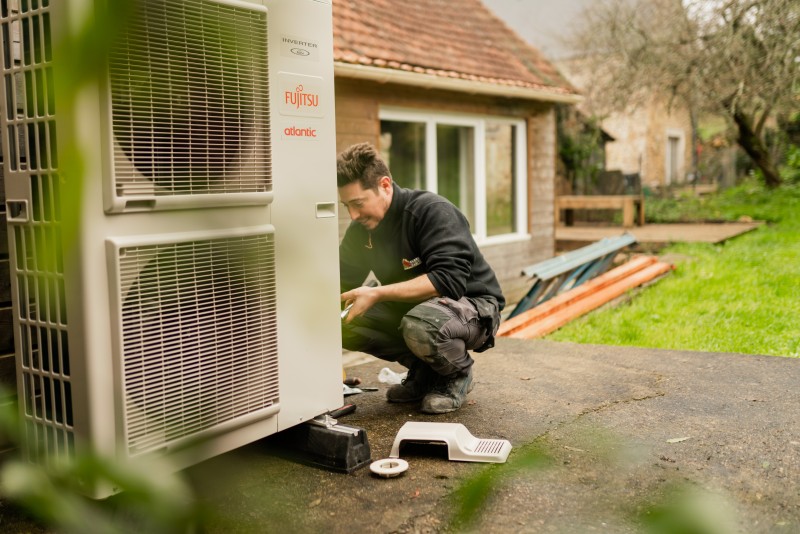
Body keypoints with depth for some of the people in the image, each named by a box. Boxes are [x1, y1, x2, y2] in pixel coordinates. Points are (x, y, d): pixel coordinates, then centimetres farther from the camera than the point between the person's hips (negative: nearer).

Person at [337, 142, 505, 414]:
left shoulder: (433, 211, -23)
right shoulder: (362, 227, -2)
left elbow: (449, 280, -34)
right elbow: (343, 280, 1)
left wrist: (377, 294, -37)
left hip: (474, 306, -7)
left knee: (420, 323, -40)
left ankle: (458, 375, -5)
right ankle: (423, 371, 5)